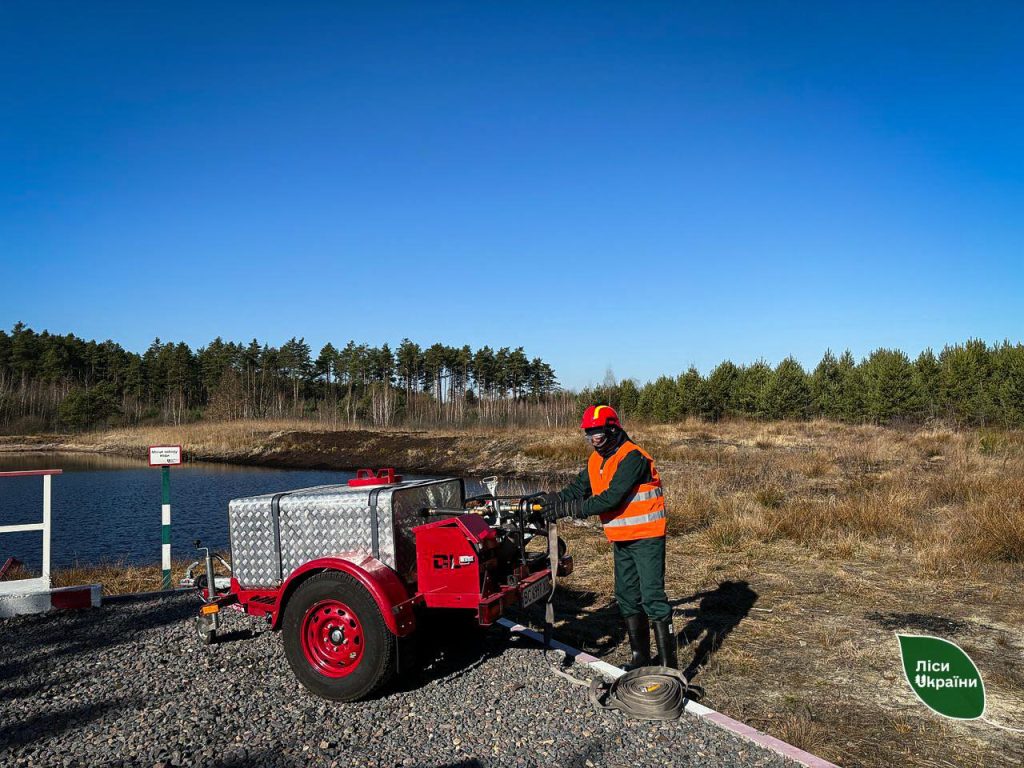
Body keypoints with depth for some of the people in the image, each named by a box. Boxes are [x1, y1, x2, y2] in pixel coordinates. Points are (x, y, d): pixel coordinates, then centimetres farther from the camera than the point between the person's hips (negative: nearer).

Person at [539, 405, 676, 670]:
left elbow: (611, 498, -28)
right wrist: (554, 498, -14)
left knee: (652, 597, -8)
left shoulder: (632, 457, -21)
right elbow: (578, 488, 6)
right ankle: (640, 656, 27)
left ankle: (668, 663, 0)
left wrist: (568, 508, -27)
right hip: (621, 539, 9)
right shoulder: (596, 460, 8)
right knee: (627, 598, 14)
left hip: (646, 538, -9)